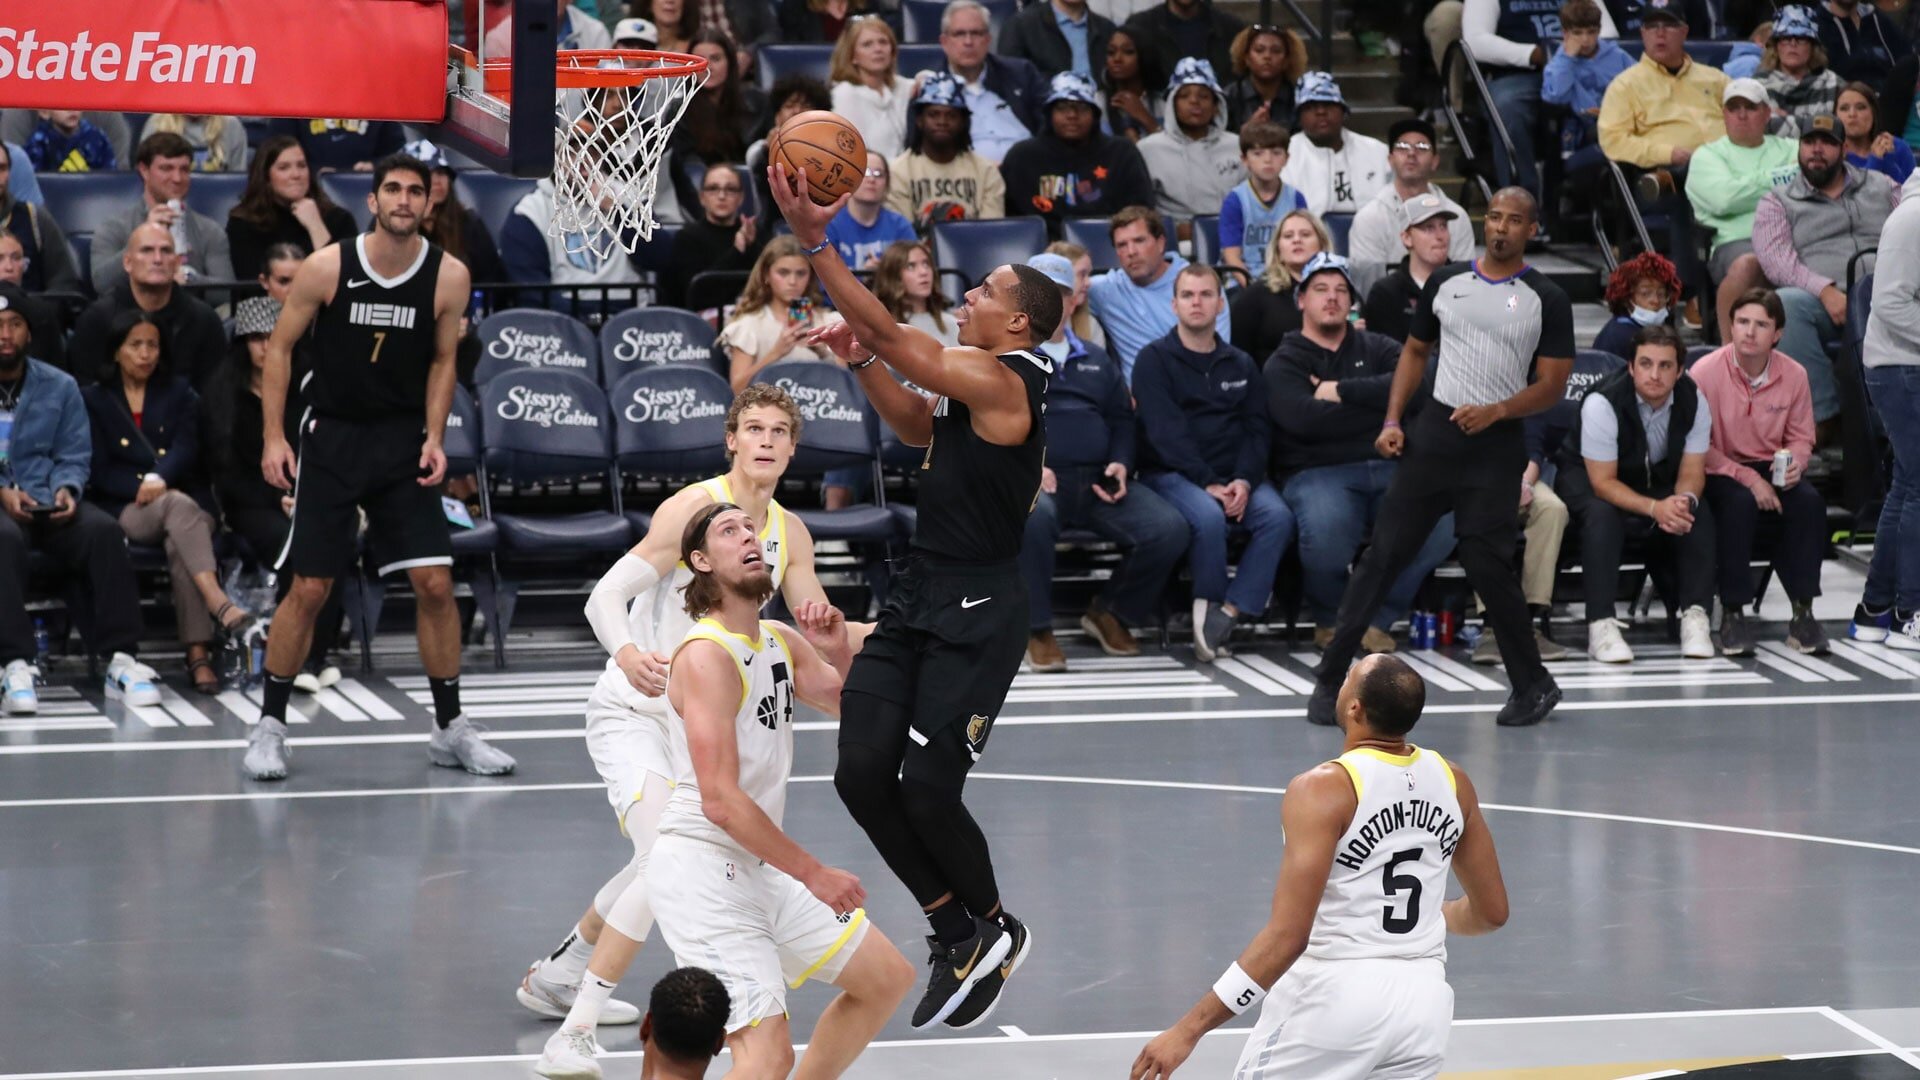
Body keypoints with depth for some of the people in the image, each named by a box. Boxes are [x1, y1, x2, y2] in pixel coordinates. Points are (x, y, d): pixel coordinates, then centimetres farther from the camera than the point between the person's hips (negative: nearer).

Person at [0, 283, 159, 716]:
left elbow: (74, 457, 12)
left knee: (104, 531, -28)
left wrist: (66, 490, -11)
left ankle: (120, 661, -29)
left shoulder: (60, 387, 15)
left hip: (49, 504, 3)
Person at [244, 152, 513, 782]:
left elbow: (442, 360, 7)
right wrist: (274, 437, -8)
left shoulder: (448, 277, -6)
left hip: (403, 441, 2)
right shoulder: (328, 267, -11)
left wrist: (434, 438, -4)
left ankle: (450, 729, 9)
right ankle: (270, 726, 9)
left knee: (435, 583, -3)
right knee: (309, 588, -3)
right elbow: (280, 347, -2)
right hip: (332, 436, -2)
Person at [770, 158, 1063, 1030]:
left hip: (978, 613, -9)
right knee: (862, 773, 1)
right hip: (919, 597, 9)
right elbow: (917, 428, 28)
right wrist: (862, 364, 10)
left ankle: (991, 931, 17)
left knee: (927, 789, -9)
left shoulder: (1002, 383, -17)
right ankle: (959, 934, 15)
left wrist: (815, 242, -24)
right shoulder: (975, 382, 12)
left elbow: (893, 336, -23)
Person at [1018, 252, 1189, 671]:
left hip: (1098, 482, 5)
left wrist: (1120, 464, 3)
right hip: (1034, 480, -5)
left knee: (1169, 530, -19)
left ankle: (1110, 613, 6)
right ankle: (1037, 632, -26)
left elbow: (1122, 420, 25)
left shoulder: (1096, 361, 27)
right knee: (1034, 517, -42)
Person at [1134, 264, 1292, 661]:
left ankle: (1227, 613, -27)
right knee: (1208, 516, -36)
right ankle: (1210, 606, -15)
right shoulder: (1155, 359, 4)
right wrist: (1207, 483, -19)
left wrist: (1244, 481, -11)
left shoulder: (1241, 365, 18)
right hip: (1172, 475, -4)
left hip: (1234, 476, 4)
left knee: (1278, 516, -27)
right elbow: (1165, 431, -8)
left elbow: (1258, 430, 9)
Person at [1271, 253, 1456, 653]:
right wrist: (1381, 408, -3)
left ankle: (1379, 620, -8)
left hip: (1388, 470, 3)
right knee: (1327, 530, -38)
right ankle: (1330, 620, -5)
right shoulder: (1284, 364, 12)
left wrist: (1343, 391, -6)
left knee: (1442, 519, -28)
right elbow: (1304, 419, -10)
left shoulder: (1377, 349, 20)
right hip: (1318, 473, -3)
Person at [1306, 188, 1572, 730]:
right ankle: (1330, 677, 3)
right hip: (1433, 434, 3)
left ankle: (1533, 686, 9)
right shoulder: (1446, 282, 10)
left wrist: (1496, 410, -17)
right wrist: (1392, 421, 9)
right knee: (1384, 551, -1)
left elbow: (1552, 385, -2)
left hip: (1495, 443, -3)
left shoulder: (1547, 300, -1)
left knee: (1487, 565, -8)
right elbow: (1416, 350, 20)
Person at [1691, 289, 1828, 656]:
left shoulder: (1794, 375, -3)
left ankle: (1803, 612, -21)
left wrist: (1796, 461, -13)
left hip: (1772, 470, 3)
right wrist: (1748, 478, -20)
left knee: (1809, 502, -26)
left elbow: (1801, 437, 11)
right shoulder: (1704, 372, -14)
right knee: (1740, 502, -36)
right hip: (1720, 473, -3)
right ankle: (1732, 614, -26)